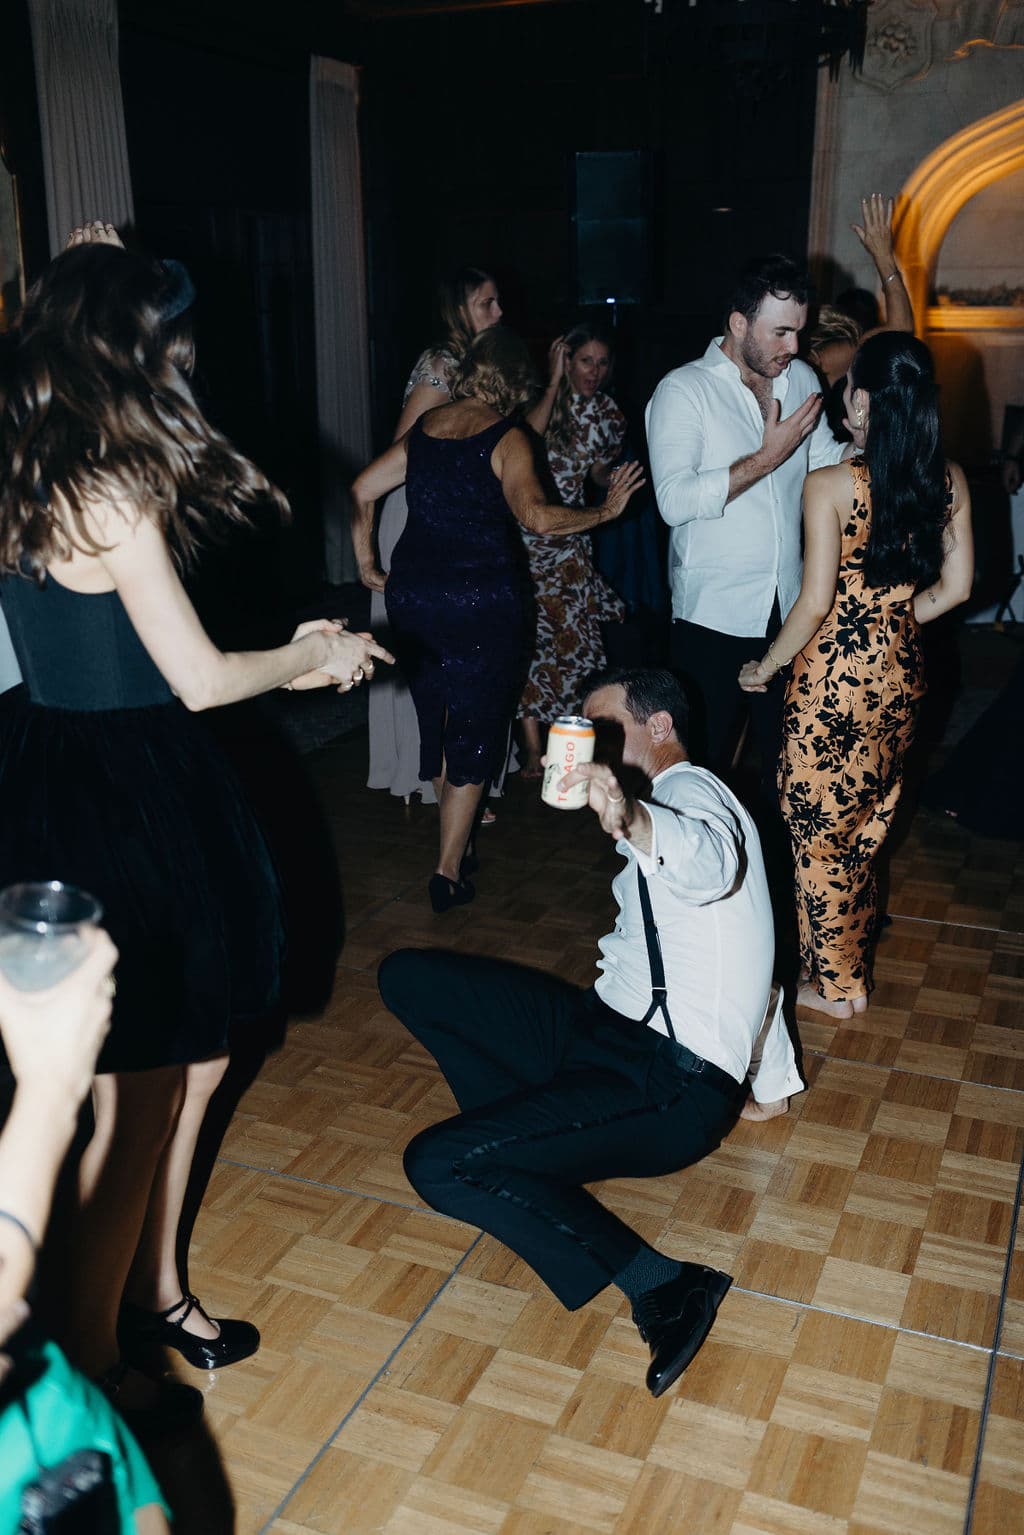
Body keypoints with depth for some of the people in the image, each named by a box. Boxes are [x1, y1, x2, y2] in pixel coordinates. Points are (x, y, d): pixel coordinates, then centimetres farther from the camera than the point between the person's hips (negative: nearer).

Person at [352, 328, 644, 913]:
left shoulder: (424, 428, 9)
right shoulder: (506, 437, -9)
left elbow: (363, 489, 13)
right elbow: (533, 514, -23)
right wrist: (605, 512, -11)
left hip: (413, 595, 6)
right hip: (483, 599, -6)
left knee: (436, 718, 19)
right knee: (474, 732, 4)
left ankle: (455, 839, 33)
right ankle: (449, 870, 5)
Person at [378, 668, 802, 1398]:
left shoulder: (690, 791, -8)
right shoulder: (662, 803, 24)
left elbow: (709, 863, -34)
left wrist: (630, 823, -58)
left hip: (671, 1087, -9)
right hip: (611, 1032, 9)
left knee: (438, 1165, -25)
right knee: (409, 977, 0)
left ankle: (660, 1284, -17)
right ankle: (526, 1130, -1)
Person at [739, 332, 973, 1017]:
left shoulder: (831, 486, -17)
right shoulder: (950, 481, -2)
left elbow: (815, 603, -17)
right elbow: (955, 587, 3)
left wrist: (766, 667, -3)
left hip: (835, 678, -6)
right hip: (901, 676, 6)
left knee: (820, 830, 10)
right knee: (867, 824, 22)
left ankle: (837, 986, 23)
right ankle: (853, 961, 39)